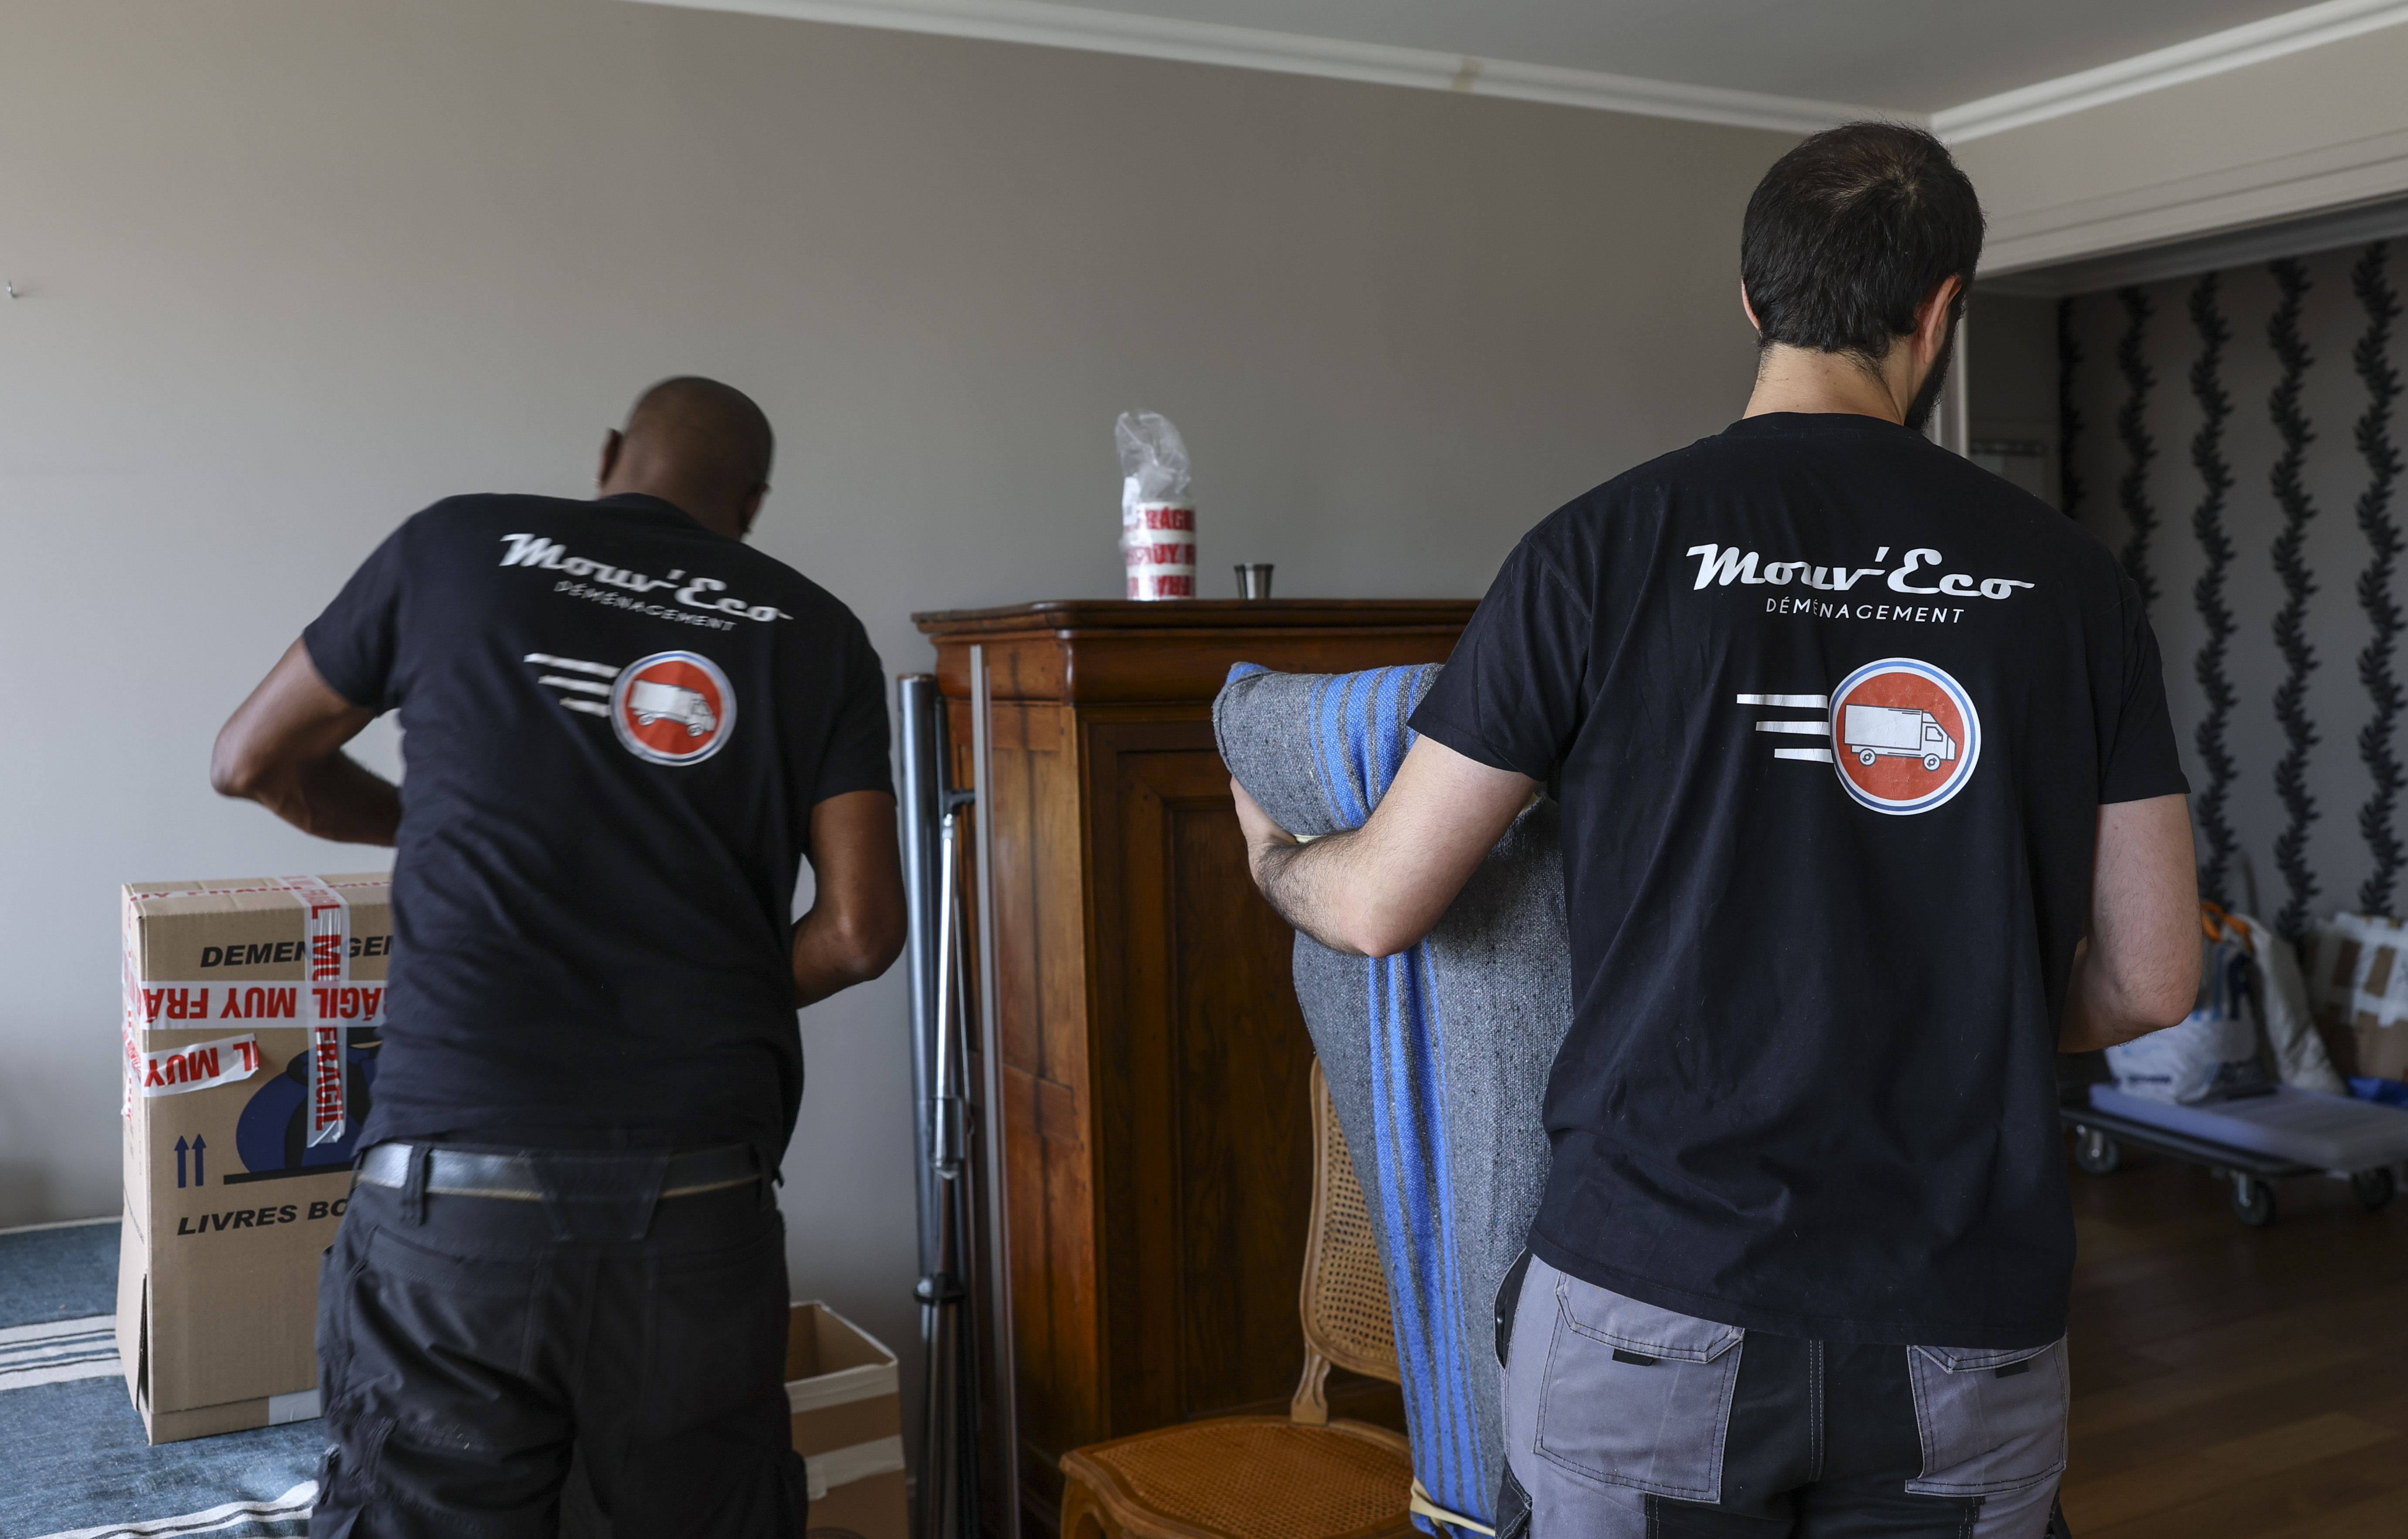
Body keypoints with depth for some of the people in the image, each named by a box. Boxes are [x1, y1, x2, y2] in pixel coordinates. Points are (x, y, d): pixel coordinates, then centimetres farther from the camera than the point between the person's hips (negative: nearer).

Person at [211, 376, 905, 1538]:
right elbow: (860, 931, 2)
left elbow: (252, 764, 18)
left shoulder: (457, 548, 8)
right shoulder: (815, 630, 9)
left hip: (453, 1186, -1)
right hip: (702, 1204, 1)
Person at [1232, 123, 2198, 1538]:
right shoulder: (2068, 577, 1)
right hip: (1969, 1334, 3)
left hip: (1656, 1303, -2)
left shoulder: (1604, 548, -7)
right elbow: (2151, 981, 5)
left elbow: (1380, 905, -4)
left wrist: (1273, 855, 20)